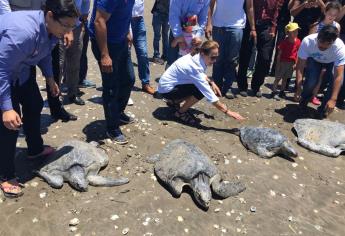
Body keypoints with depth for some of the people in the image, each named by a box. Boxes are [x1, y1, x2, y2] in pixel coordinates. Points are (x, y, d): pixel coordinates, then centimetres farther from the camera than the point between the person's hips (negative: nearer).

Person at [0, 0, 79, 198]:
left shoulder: (51, 29, -11)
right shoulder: (23, 32, -39)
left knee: (35, 105, 16)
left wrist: (50, 77, 9)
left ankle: (35, 150, 39)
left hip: (22, 70, 9)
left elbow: (45, 54, 10)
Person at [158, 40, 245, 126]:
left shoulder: (196, 57, -6)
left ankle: (174, 102, 17)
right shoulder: (195, 67, -30)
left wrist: (211, 82, -3)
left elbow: (202, 74, 15)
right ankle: (180, 113, -3)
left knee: (203, 86, 5)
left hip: (173, 84, 9)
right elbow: (209, 95, -30)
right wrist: (227, 111, -26)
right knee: (201, 91, -22)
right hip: (166, 89, -9)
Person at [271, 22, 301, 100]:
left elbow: (297, 53, 3)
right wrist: (278, 64, -10)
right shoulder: (284, 41, -12)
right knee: (278, 77, 1)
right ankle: (274, 92, 7)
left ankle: (282, 92, 23)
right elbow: (279, 54, -9)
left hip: (291, 63, 4)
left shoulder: (298, 42, -3)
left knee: (285, 78, 13)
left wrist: (296, 63, -1)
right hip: (282, 62, -4)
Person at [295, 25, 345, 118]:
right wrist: (298, 89, -38)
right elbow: (300, 67, -32)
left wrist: (333, 99, -45)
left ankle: (323, 108, 2)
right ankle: (304, 100, 12)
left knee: (334, 82, -24)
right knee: (311, 81, -23)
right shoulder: (307, 41, -37)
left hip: (332, 62, 0)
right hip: (314, 60, 0)